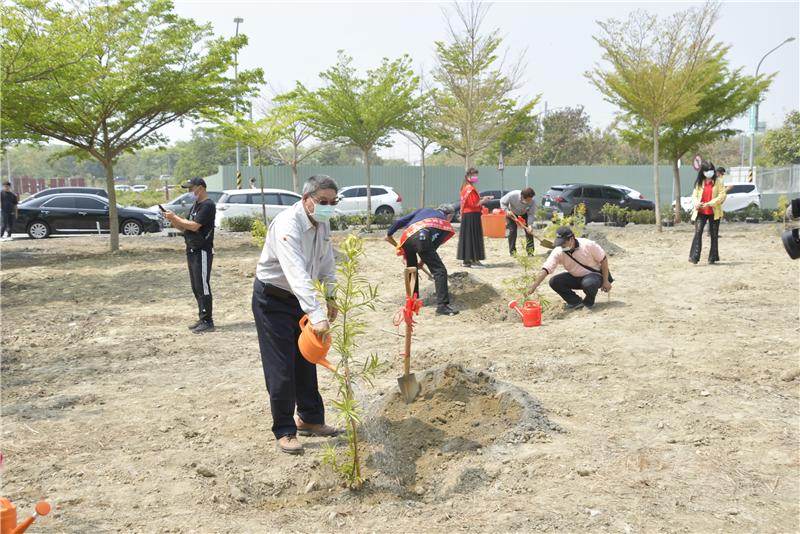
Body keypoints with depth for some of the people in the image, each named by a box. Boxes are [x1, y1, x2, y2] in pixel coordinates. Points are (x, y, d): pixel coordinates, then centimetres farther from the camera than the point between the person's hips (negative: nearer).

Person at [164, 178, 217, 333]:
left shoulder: (208, 205, -13)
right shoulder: (195, 206, 17)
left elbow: (194, 226, -21)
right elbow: (183, 227, 17)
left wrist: (175, 217, -14)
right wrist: (172, 219, 0)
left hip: (202, 252, -10)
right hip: (192, 251, 10)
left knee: (202, 287, -8)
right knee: (196, 288, 12)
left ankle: (207, 322, -4)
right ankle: (202, 319, 18)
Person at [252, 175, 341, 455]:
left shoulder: (322, 224, -4)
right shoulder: (288, 225, -31)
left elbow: (326, 263, 11)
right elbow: (297, 273, -44)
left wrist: (330, 297, 4)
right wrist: (317, 316, -52)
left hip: (300, 297, 8)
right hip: (272, 298, -8)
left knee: (306, 360, 15)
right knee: (281, 366, -4)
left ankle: (310, 419, 29)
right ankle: (284, 430, 7)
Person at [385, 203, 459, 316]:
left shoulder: (425, 210, 34)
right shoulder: (446, 226, 26)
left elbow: (400, 221, 26)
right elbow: (435, 245, 24)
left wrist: (389, 234, 37)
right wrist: (423, 261, 37)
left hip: (406, 238, 5)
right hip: (422, 238, -5)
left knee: (411, 269, 27)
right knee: (439, 271, 0)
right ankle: (442, 306, -10)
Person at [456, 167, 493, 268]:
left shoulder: (465, 188, 15)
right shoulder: (471, 189, -15)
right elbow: (474, 204, -18)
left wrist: (481, 200, 10)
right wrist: (484, 200, -7)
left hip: (466, 215, 10)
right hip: (472, 216, -10)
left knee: (467, 237, 11)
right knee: (474, 237, -6)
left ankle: (466, 260, 16)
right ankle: (474, 260, -5)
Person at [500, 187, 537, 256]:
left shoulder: (532, 202, -31)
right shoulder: (513, 195, -36)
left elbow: (531, 214, -25)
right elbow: (502, 202, -20)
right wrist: (507, 211, -34)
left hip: (524, 214, 2)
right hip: (511, 214, -2)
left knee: (529, 231, -8)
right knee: (512, 232, -13)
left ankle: (530, 251, 3)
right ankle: (512, 252, -4)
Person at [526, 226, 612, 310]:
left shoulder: (588, 245, -24)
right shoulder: (558, 252, -19)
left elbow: (603, 260, -12)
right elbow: (545, 270, -26)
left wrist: (606, 281, -9)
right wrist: (533, 287, -39)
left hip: (594, 275, -4)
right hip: (575, 278, 4)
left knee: (588, 283, -39)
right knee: (554, 282, -18)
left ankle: (589, 301, -3)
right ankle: (576, 302, -1)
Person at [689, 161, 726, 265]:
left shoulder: (719, 181, 1)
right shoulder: (699, 182, 10)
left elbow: (722, 195, -7)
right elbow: (694, 195, 9)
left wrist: (709, 203, -19)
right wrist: (696, 203, -14)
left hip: (714, 212, -1)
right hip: (700, 212, 1)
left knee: (714, 235, 6)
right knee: (698, 232, -15)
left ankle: (713, 258, 15)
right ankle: (694, 257, -20)